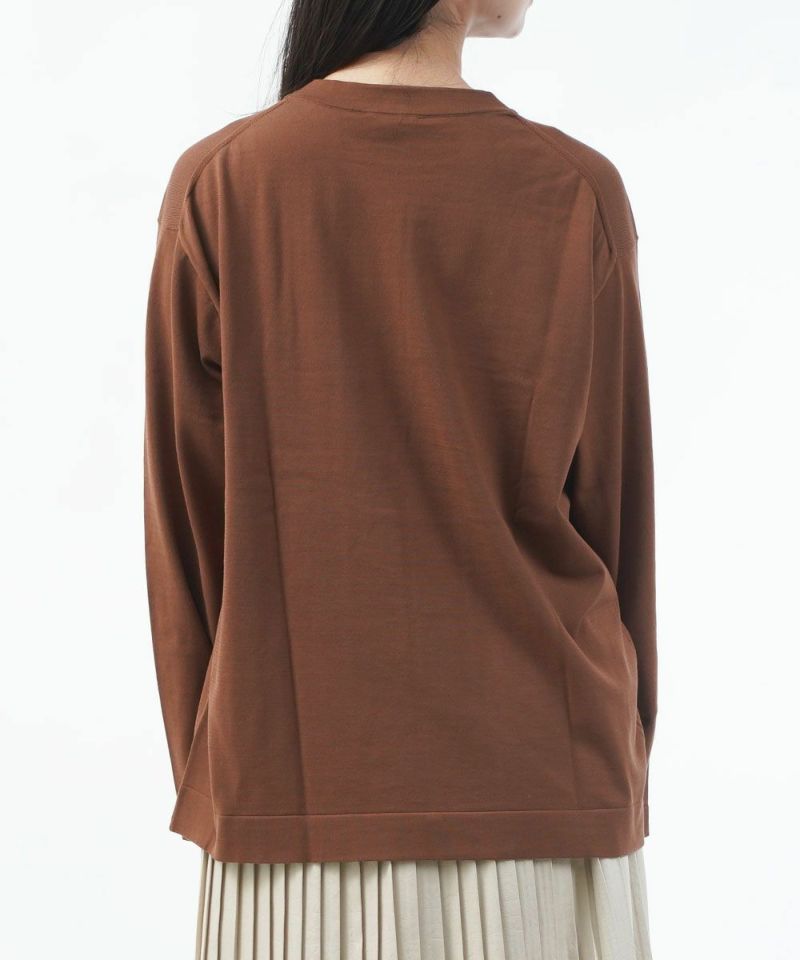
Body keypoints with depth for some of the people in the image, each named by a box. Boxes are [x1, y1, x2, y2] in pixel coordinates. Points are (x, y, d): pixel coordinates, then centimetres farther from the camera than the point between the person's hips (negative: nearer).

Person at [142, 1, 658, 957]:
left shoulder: (217, 186, -6)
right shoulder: (577, 193, -6)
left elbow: (187, 523, -2)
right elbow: (616, 511, 0)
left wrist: (205, 779, 10)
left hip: (301, 793, 1)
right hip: (542, 794, 0)